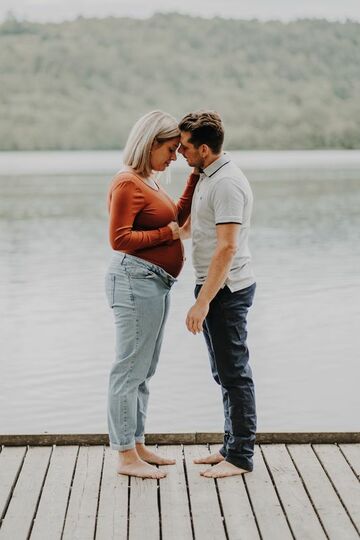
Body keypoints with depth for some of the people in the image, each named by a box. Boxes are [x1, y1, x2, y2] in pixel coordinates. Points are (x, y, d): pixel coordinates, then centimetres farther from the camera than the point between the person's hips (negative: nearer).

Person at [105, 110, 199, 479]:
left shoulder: (149, 182, 17)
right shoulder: (127, 183, -13)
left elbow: (178, 216, 20)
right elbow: (119, 239, -19)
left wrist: (197, 175, 14)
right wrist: (167, 233, -14)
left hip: (155, 283, 11)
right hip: (135, 281, -11)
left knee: (144, 370, 15)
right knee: (130, 369, -5)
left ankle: (137, 446, 24)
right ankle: (126, 457, 1)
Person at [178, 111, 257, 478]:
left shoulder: (227, 183, -20)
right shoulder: (207, 176, 13)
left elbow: (227, 247, -25)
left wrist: (202, 302, -25)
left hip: (225, 289, -10)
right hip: (215, 286, 10)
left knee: (234, 372, -3)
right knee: (225, 373, 16)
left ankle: (240, 457, 6)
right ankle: (232, 446, 26)